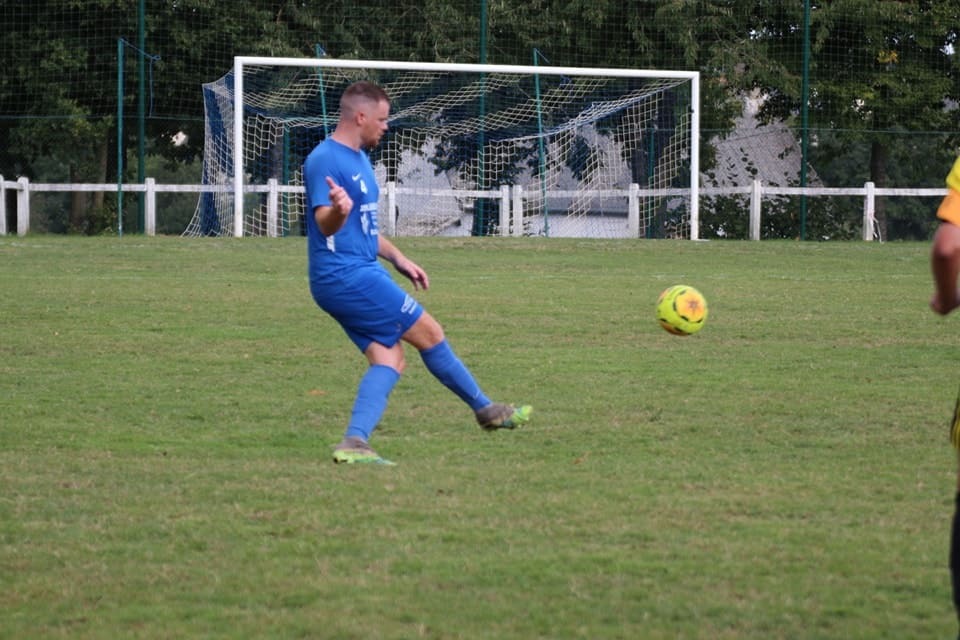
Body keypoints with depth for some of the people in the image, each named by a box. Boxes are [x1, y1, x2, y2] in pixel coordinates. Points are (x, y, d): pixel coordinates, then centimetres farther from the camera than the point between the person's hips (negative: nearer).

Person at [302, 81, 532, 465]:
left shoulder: (359, 159, 17)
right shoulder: (324, 160, -16)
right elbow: (324, 224, -27)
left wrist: (398, 259, 28)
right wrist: (338, 209, -49)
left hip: (360, 274, 10)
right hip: (348, 276, -10)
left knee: (390, 360, -2)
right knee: (429, 333, -1)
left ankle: (354, 442, -15)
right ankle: (487, 411, 13)